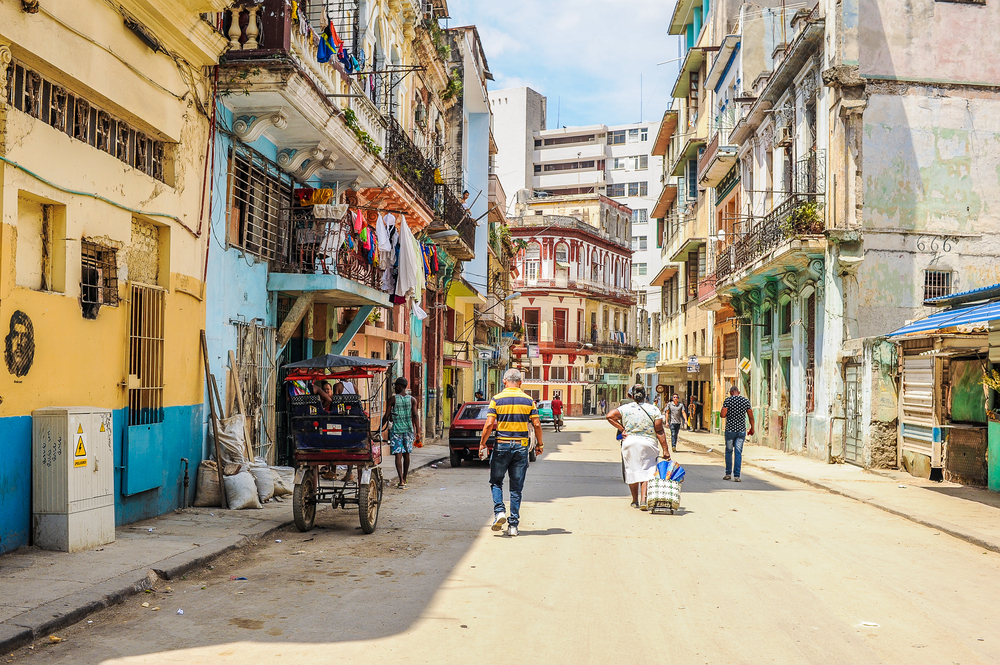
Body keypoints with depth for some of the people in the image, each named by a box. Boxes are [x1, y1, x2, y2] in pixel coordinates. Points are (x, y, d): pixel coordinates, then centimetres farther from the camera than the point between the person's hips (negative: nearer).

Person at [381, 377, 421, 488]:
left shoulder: (392, 399, -4)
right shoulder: (412, 399, 4)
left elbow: (386, 416, -5)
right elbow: (415, 415, -3)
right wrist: (418, 432, -3)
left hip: (396, 429, -3)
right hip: (408, 429, 3)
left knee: (398, 455, -6)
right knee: (406, 454, 14)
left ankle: (401, 481, -17)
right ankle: (404, 479, 27)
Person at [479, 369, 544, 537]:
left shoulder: (497, 399, -3)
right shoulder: (528, 400, 2)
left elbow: (489, 424, -9)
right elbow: (536, 424, -1)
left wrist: (482, 444, 1)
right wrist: (539, 444, 10)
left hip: (502, 445, -2)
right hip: (521, 446, 2)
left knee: (496, 481, 15)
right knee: (516, 487, 7)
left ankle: (499, 511, -6)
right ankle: (513, 524, 6)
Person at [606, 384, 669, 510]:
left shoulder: (625, 408, 0)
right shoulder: (654, 410, -1)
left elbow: (610, 416, -11)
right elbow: (659, 432, -4)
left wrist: (622, 429, -3)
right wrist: (665, 450, -2)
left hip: (629, 442, 1)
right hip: (648, 444, -1)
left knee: (632, 471, 12)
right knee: (646, 472, 3)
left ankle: (635, 501, 20)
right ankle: (643, 500, -10)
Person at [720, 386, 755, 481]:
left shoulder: (728, 400, -6)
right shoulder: (746, 400, 2)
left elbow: (723, 415, -14)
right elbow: (751, 416, 4)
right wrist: (752, 428, 16)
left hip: (730, 430, -1)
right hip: (741, 430, 1)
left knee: (729, 451, 13)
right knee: (738, 453, 3)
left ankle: (728, 473, 16)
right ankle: (736, 475, 0)